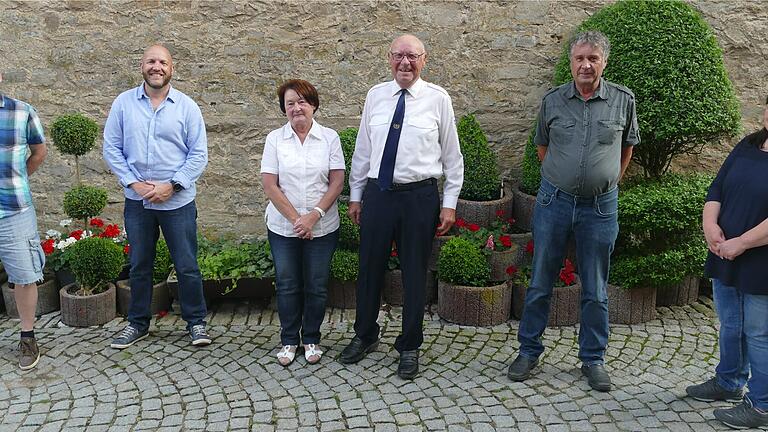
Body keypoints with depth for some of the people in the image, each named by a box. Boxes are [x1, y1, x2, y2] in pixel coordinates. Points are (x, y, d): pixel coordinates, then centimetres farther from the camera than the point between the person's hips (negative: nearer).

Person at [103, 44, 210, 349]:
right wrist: (133, 183, -9)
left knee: (187, 266, 4)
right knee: (139, 265, 14)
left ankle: (196, 322, 20)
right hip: (136, 200, 2)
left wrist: (171, 186, -13)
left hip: (178, 201, -2)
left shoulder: (187, 107, -2)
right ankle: (137, 323, 29)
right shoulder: (124, 103, 2)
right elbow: (111, 148, 2)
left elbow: (199, 155, -4)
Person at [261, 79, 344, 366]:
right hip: (283, 227, 0)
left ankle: (311, 339, 25)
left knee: (317, 286, 7)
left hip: (322, 228, 0)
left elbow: (337, 182, -4)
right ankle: (289, 340, 25)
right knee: (287, 285, 8)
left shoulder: (329, 137, 0)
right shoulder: (275, 139, 0)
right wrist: (295, 218, -12)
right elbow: (270, 185, -5)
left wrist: (313, 216, -15)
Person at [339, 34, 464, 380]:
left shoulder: (438, 99, -1)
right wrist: (355, 195, 10)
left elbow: (452, 155, 1)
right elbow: (362, 149, 11)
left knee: (414, 275, 8)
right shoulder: (375, 96, 6)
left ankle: (409, 347, 26)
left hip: (419, 196, -2)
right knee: (370, 269, 12)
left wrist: (449, 204, -2)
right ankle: (365, 336, 34)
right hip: (377, 193, 2)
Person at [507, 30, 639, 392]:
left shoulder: (623, 101, -1)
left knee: (595, 290, 9)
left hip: (600, 206, 0)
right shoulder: (553, 100, 0)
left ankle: (593, 359, 24)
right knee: (540, 283, 8)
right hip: (554, 201, 1)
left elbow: (627, 145, 15)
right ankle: (529, 351, 23)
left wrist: (609, 180, 14)